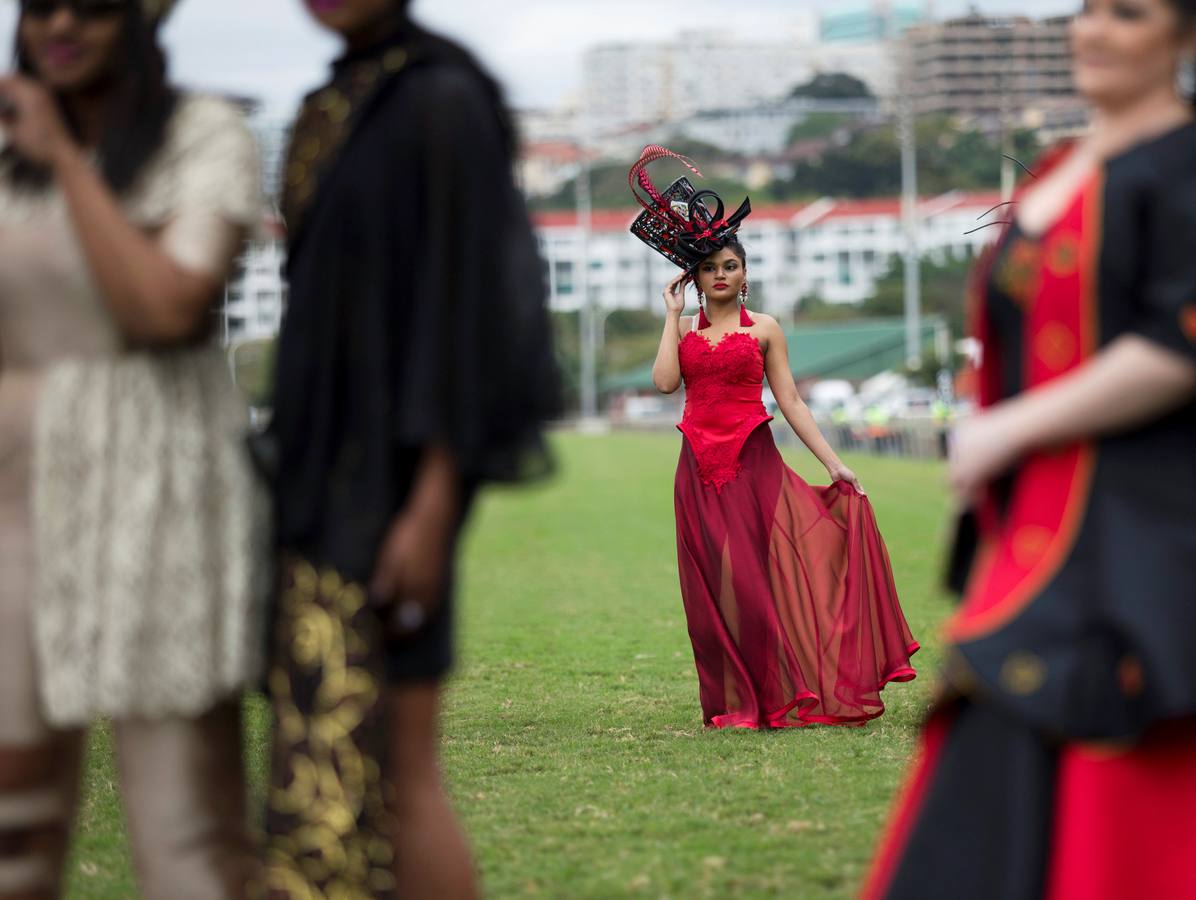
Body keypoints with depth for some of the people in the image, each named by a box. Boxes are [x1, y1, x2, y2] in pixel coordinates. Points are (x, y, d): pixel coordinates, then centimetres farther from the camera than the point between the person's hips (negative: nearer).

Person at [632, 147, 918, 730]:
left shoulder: (763, 330, 7)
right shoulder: (683, 330, 11)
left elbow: (790, 402, 4)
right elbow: (664, 381, -8)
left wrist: (832, 463, -3)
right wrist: (673, 315, 0)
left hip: (753, 463, -2)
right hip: (701, 467, 2)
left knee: (763, 576, -6)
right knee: (715, 586, 1)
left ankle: (780, 698, 0)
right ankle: (737, 703, 7)